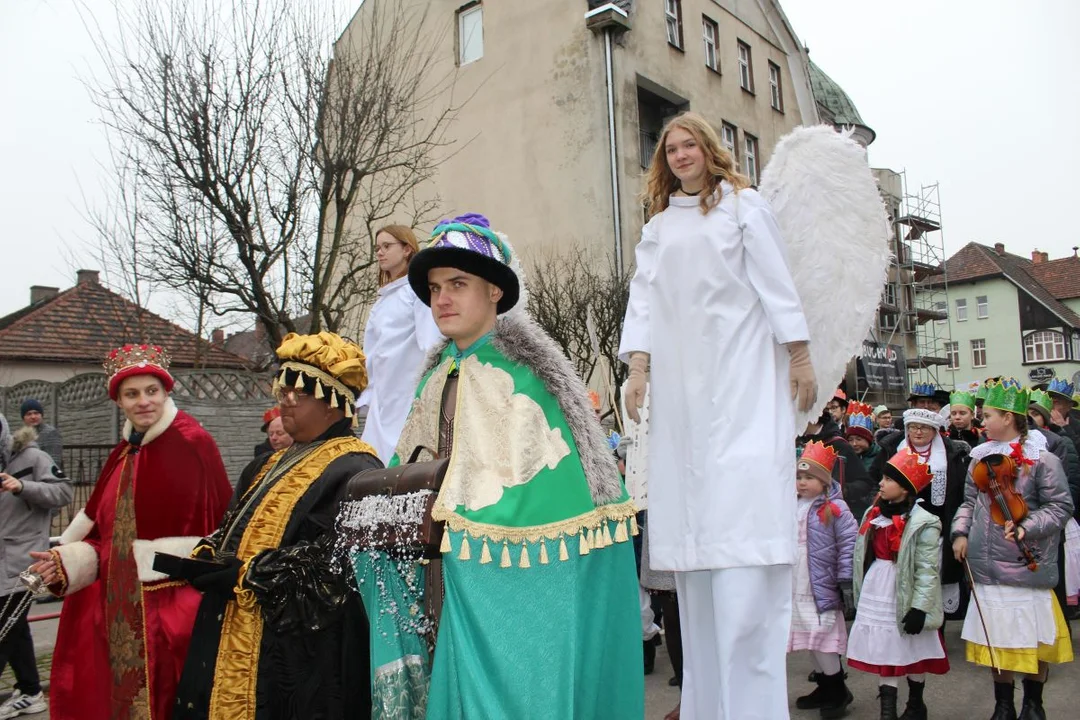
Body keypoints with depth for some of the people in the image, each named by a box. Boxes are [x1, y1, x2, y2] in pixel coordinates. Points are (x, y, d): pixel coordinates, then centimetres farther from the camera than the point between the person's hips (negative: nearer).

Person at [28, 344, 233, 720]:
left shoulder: (194, 443, -11)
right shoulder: (123, 453, 10)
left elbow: (218, 526, -12)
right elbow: (105, 531, 11)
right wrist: (66, 562, -3)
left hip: (172, 603, -6)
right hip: (117, 606, 7)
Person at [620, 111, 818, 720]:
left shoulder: (743, 204, 10)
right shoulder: (657, 227, 19)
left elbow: (776, 281, 4)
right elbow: (644, 299, 12)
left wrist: (800, 356, -4)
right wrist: (638, 365, -1)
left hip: (743, 374, -3)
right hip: (681, 384, 4)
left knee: (745, 508, -13)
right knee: (692, 522, 1)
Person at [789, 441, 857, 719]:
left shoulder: (835, 508, -12)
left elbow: (848, 545, -14)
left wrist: (846, 582, -16)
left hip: (821, 589, -7)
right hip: (796, 590, 7)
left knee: (822, 641, -3)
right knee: (811, 641, 16)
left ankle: (838, 691, 16)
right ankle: (824, 688, 31)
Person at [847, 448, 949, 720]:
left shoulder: (923, 524, -15)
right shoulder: (874, 515, 7)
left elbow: (927, 570, -17)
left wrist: (920, 607, -20)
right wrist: (858, 595, 16)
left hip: (904, 599, -5)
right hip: (875, 597, 6)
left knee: (912, 653, 14)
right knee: (882, 654, 7)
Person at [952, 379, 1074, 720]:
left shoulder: (1041, 459, -9)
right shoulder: (981, 458, 6)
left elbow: (1061, 506, -10)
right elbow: (970, 501, 14)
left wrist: (1026, 529, -22)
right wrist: (960, 532, 0)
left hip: (1027, 566, -4)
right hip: (986, 567, 4)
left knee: (1033, 638, 10)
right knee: (994, 640, 12)